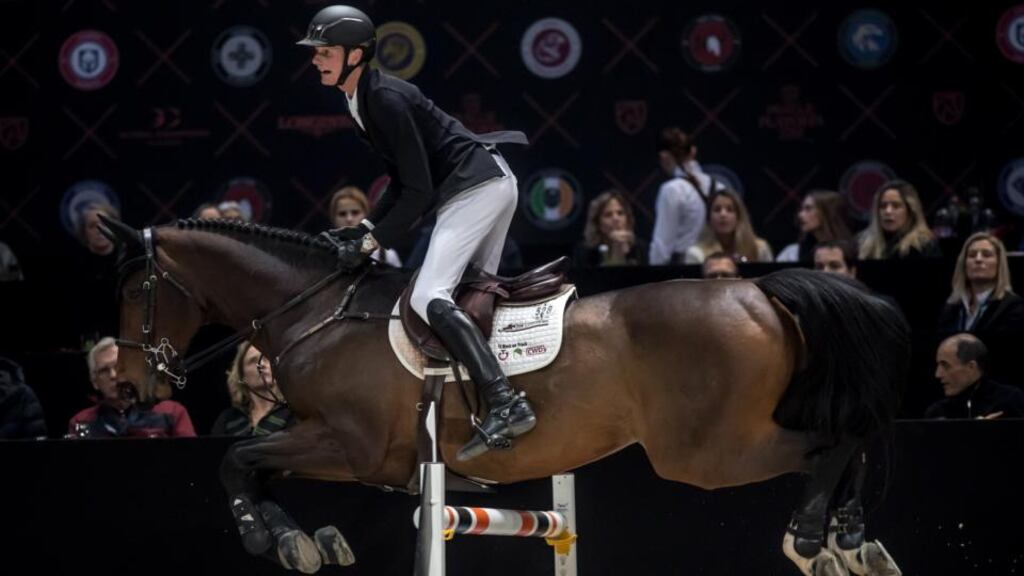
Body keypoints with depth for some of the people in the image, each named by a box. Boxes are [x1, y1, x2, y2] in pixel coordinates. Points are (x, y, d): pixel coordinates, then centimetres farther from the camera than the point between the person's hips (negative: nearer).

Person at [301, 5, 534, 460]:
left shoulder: (386, 99, -18)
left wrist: (371, 243, -18)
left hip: (476, 186, -11)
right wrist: (365, 228, 7)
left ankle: (506, 406, -29)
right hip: (492, 183, 11)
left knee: (429, 297, -20)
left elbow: (419, 191, -20)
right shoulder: (360, 102, 12)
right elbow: (403, 180, 16)